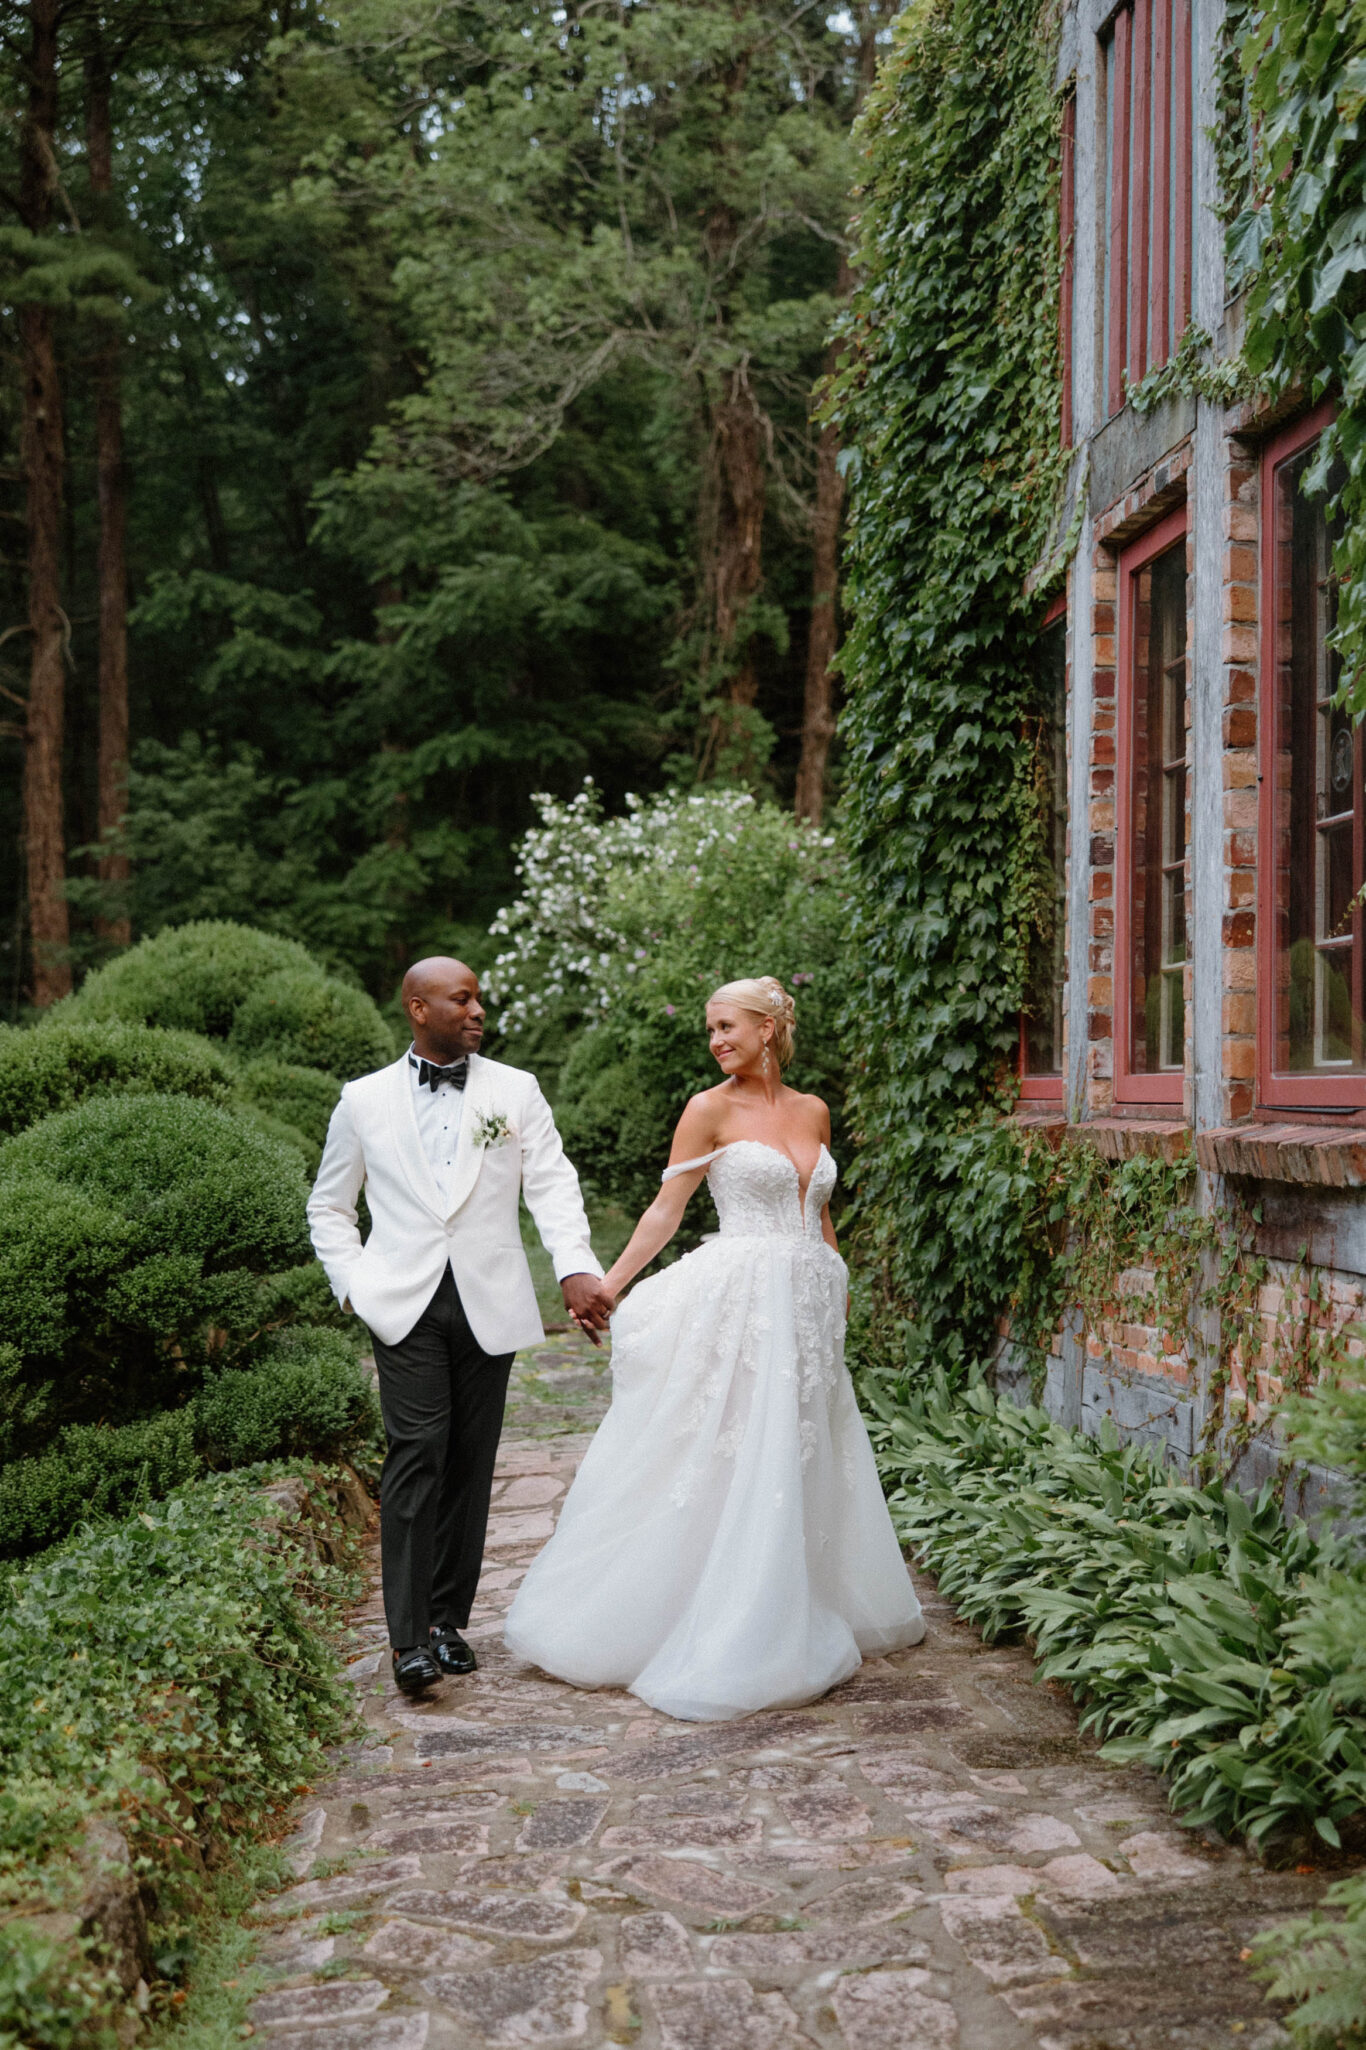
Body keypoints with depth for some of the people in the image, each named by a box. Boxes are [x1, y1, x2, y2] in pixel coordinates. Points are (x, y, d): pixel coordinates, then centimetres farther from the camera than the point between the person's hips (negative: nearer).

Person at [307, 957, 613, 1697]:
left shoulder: (515, 1092, 8)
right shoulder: (364, 1101, 7)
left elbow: (552, 1185, -1)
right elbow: (328, 1205, 16)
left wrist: (576, 1267, -16)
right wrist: (351, 1283, 2)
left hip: (488, 1303, 2)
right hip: (405, 1303, -2)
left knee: (470, 1463, 6)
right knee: (418, 1452, -12)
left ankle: (448, 1619, 19)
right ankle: (409, 1637, -8)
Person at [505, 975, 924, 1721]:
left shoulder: (813, 1112, 11)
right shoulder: (711, 1108, -3)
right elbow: (666, 1210, -3)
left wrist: (840, 1294, 19)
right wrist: (607, 1285, -9)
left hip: (807, 1307, 6)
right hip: (739, 1301, -5)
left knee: (798, 1460, 12)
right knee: (730, 1458, -5)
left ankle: (788, 1623, 25)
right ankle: (724, 1635, 6)